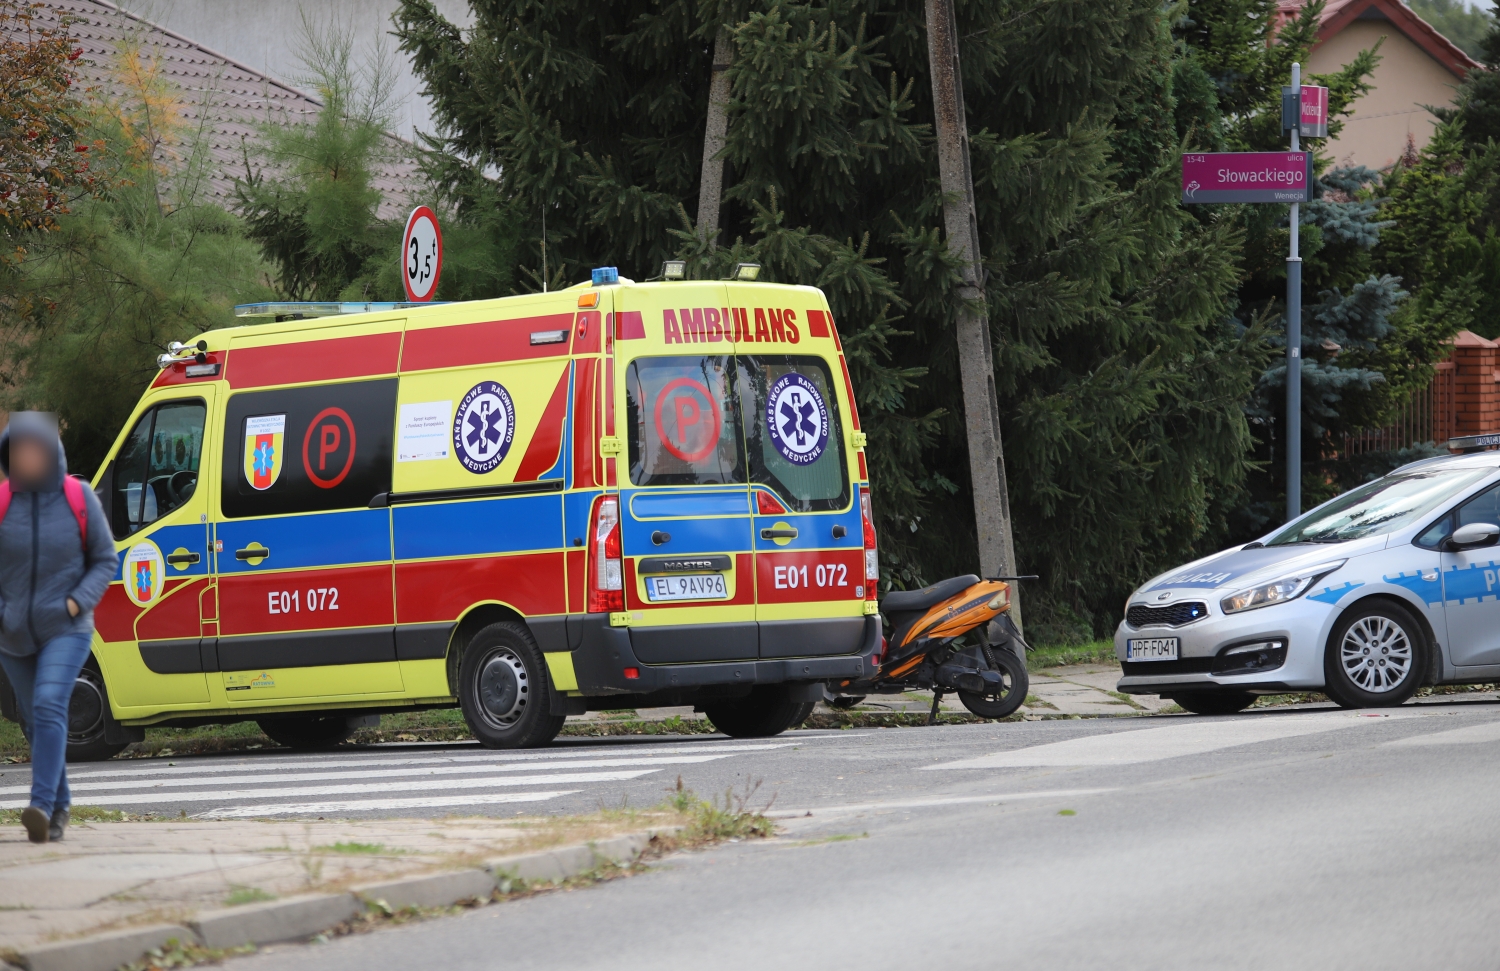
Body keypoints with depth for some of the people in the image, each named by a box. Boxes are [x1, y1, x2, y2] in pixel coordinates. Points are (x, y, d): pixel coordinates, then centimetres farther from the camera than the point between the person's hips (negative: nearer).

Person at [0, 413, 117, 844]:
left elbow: (105, 560, 4)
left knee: (49, 708, -21)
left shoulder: (79, 499, -4)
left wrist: (79, 601, -11)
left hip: (66, 630, -3)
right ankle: (60, 807, 27)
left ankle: (42, 805, -29)